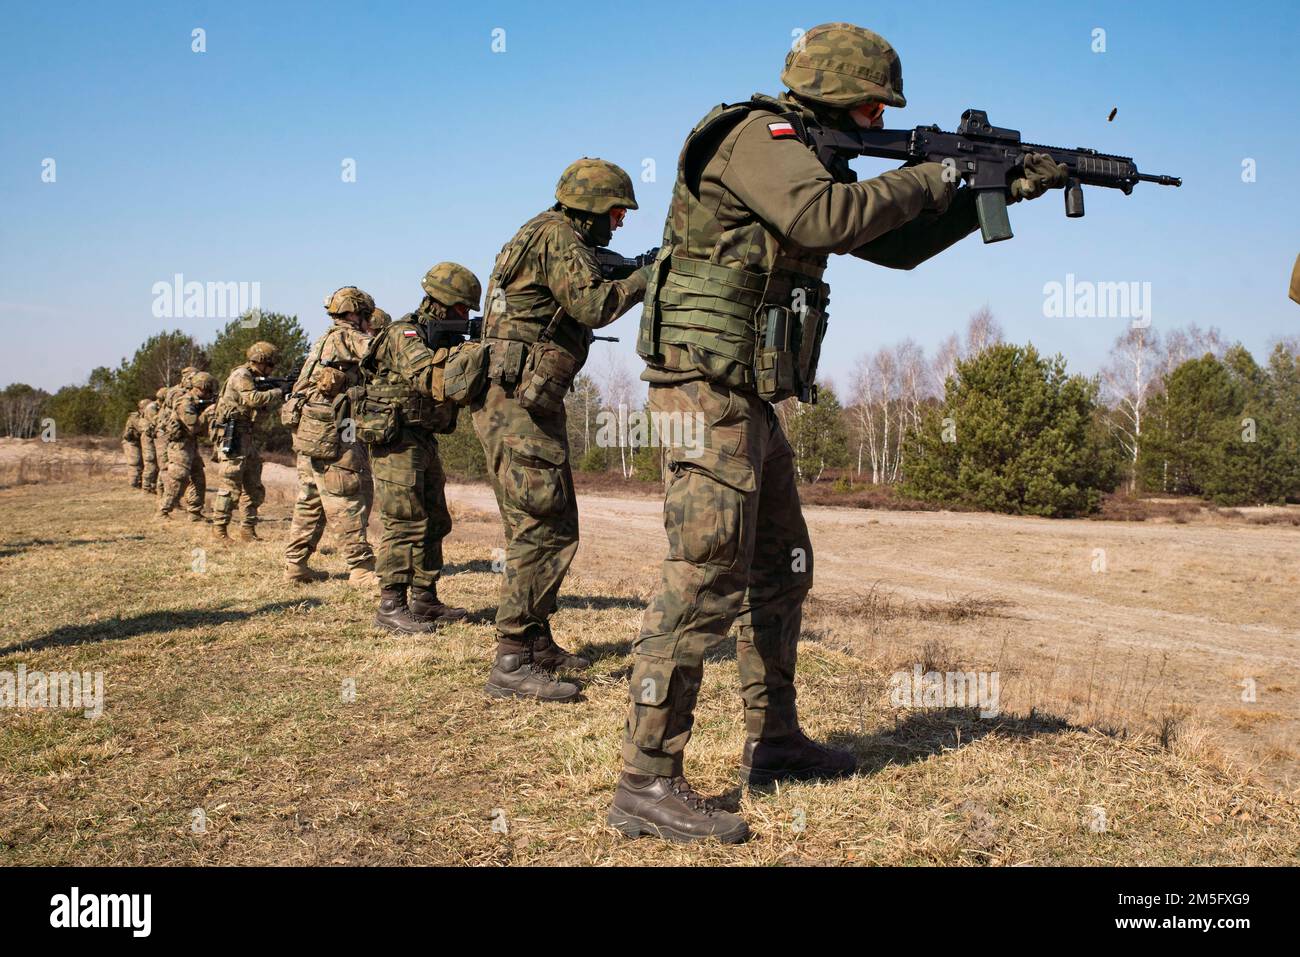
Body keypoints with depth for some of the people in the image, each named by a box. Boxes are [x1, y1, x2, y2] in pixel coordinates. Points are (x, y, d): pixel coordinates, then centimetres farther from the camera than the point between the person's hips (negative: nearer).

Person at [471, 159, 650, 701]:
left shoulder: (551, 237, 21)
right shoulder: (558, 237, -10)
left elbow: (574, 310, 25)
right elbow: (592, 305, -23)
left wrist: (632, 277, 17)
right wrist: (643, 280, -8)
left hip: (531, 407, 11)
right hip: (517, 406, -11)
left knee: (552, 527, 15)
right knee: (543, 531, -12)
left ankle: (537, 643, 24)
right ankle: (512, 665, -12)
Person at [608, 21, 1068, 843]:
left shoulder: (808, 160, 20)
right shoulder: (757, 136, -9)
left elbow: (895, 244, 23)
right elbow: (822, 219, -27)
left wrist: (1001, 193, 18)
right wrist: (929, 178, -12)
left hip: (751, 404, 10)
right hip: (710, 391, -10)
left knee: (782, 570, 16)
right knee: (707, 580, -13)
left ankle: (774, 742, 29)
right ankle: (648, 784, -8)